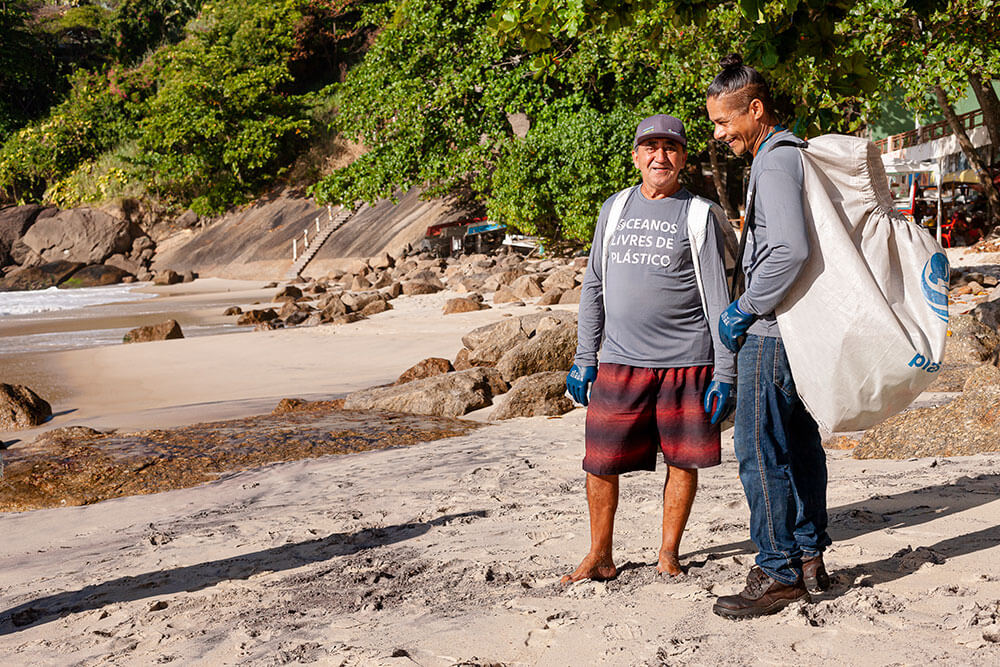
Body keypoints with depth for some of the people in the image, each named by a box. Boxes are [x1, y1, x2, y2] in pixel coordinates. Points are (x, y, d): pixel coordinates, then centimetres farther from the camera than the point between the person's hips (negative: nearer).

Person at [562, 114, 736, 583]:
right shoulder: (615, 208, 12)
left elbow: (718, 298, 0)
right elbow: (594, 286, 15)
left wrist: (725, 373, -6)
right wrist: (584, 359, 10)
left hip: (686, 363, -2)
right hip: (620, 360, 2)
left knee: (683, 461, 5)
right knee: (601, 462, 1)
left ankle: (668, 553, 22)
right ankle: (600, 556, 17)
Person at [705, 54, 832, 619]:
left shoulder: (775, 162, -15)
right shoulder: (798, 154, 16)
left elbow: (791, 251, -28)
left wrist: (745, 309, -16)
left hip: (772, 332, -10)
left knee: (761, 451, -5)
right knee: (800, 443, 14)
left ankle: (778, 574, 2)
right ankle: (811, 560, 23)